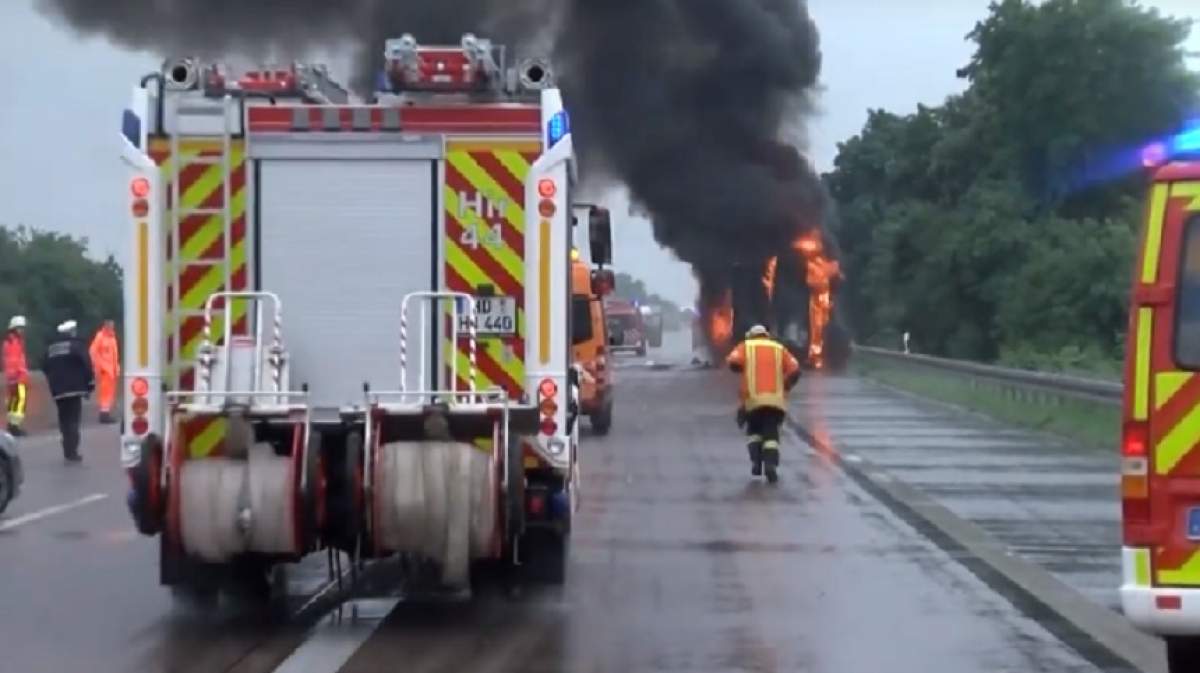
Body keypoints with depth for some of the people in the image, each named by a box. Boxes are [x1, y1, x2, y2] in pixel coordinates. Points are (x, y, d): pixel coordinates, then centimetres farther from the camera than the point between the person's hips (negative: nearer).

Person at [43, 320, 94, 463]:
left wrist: (54, 384, 17)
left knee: (64, 419, 14)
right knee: (73, 419, -4)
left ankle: (68, 451, 15)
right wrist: (90, 383, -2)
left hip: (57, 390, 5)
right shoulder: (76, 345, -3)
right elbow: (86, 364, -10)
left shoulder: (50, 348, 13)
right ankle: (71, 452, -12)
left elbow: (45, 367, 11)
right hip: (74, 388, -5)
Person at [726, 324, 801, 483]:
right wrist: (785, 388, 15)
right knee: (771, 433, 3)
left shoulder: (746, 347, 13)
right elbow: (794, 370, 2)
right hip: (775, 399, 0)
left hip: (753, 399, 0)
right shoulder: (779, 348, 17)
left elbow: (734, 362, -7)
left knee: (754, 430, 20)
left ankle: (756, 462, 3)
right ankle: (771, 464, -18)